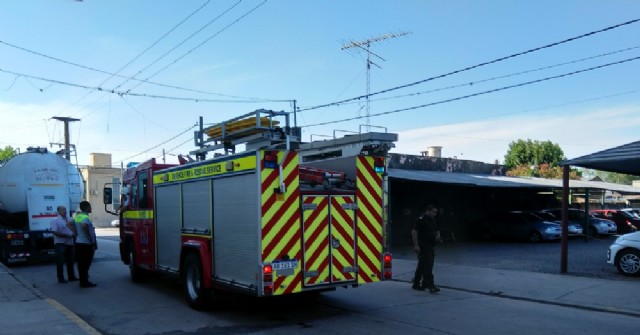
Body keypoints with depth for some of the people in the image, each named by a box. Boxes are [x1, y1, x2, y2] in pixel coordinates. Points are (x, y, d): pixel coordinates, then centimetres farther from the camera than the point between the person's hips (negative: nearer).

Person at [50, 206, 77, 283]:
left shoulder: (70, 220, 11)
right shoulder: (55, 221, -6)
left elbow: (75, 229, 18)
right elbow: (55, 232, -16)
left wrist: (74, 234, -5)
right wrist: (67, 235, -19)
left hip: (70, 243, 6)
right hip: (60, 243, -6)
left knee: (70, 261, 12)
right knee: (60, 261, -2)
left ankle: (71, 276, 22)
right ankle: (60, 278, 5)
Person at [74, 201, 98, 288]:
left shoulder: (77, 216, 10)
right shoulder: (85, 217, -17)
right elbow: (84, 226, -35)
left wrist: (76, 232, 13)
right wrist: (91, 240, -26)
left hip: (79, 242, 9)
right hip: (86, 243, -9)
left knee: (81, 263, 13)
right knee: (86, 263, -3)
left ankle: (83, 281, 20)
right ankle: (85, 282, 0)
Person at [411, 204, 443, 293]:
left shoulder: (433, 220, 14)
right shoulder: (421, 219, -12)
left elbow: (437, 230, 25)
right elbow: (414, 232, -16)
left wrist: (438, 236, 2)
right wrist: (416, 245, -21)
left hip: (431, 246, 9)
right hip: (423, 247, -9)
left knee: (422, 266, 14)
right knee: (428, 266, -12)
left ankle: (416, 284, 23)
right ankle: (430, 286, -14)